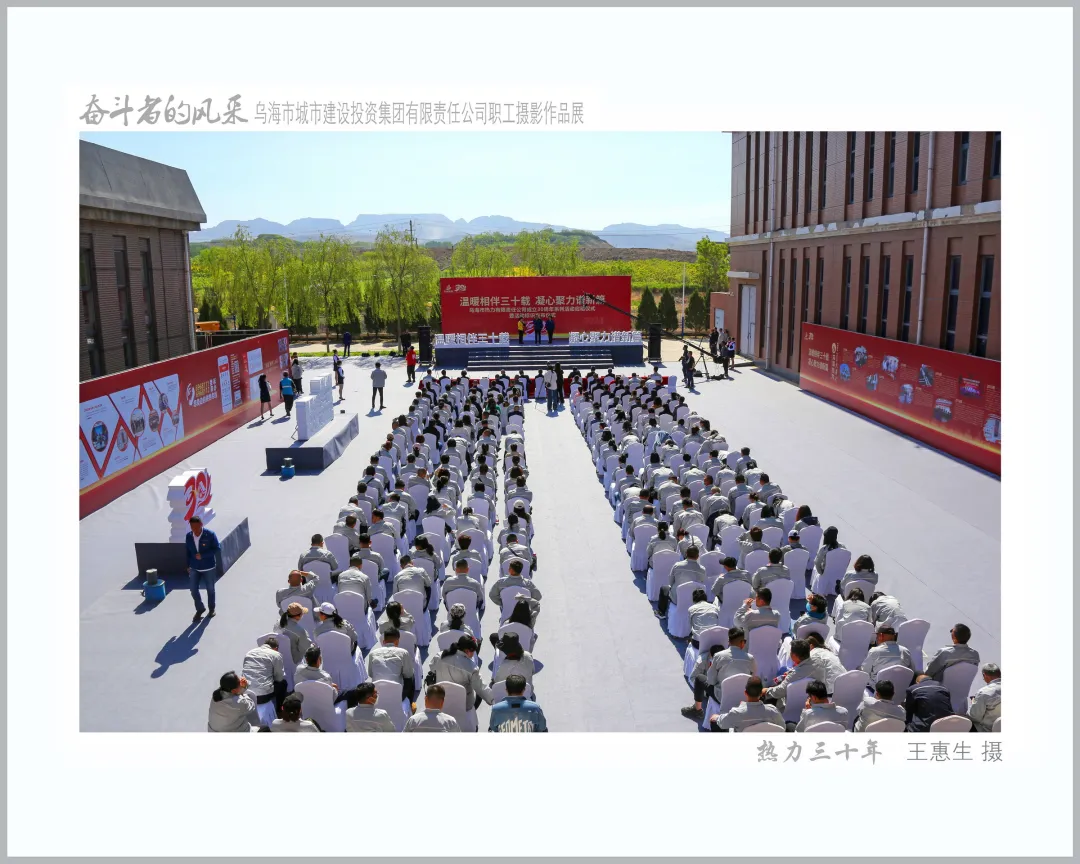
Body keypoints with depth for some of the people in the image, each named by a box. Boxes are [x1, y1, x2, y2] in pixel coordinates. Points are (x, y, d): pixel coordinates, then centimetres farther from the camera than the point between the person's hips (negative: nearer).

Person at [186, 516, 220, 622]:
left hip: (209, 567, -3)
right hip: (194, 568, 3)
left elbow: (216, 548, -15)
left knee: (210, 589, 12)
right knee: (193, 589, 2)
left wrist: (202, 555, -23)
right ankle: (200, 609, 25)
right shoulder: (188, 536, -4)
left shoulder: (210, 534, -17)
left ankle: (212, 608, 34)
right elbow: (188, 551, 7)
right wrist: (188, 565, 8)